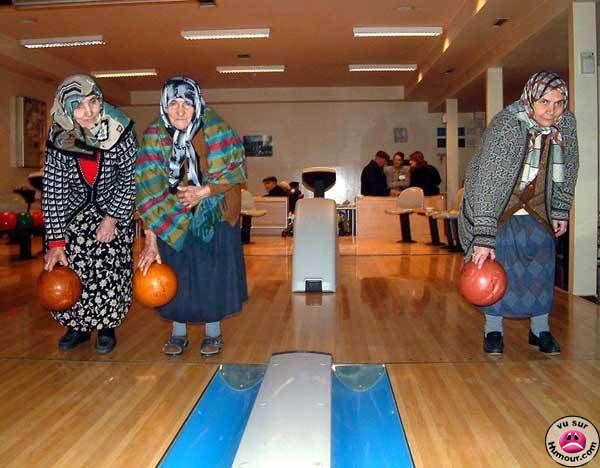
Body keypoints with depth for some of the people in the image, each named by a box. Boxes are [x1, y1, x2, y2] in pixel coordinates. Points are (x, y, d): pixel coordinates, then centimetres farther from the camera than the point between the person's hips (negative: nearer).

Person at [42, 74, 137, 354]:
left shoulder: (120, 132, -23)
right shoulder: (58, 140, -18)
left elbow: (129, 180, -12)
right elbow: (52, 192, -15)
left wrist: (112, 219, -13)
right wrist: (56, 243, -18)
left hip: (114, 210, -2)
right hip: (74, 213, 2)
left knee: (109, 271, -6)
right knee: (69, 269, -1)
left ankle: (107, 327, 17)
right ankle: (78, 326, 21)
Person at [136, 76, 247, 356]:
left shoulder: (216, 129, -20)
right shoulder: (154, 136, -18)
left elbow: (237, 169, -13)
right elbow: (149, 191, -20)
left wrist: (203, 192, -25)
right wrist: (150, 241, -25)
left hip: (215, 212, -1)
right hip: (174, 215, 1)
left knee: (213, 270, 3)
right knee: (176, 271, 4)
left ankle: (213, 332, 21)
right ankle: (178, 333, 22)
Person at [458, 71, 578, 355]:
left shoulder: (566, 123, -12)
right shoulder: (506, 127, -31)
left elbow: (568, 169, 6)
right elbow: (486, 183, -35)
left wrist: (561, 211, 8)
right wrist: (484, 238, -38)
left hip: (537, 209, 5)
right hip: (496, 206, -5)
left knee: (542, 264, 3)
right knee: (494, 263, -8)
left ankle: (541, 330, 18)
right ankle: (493, 330, 9)